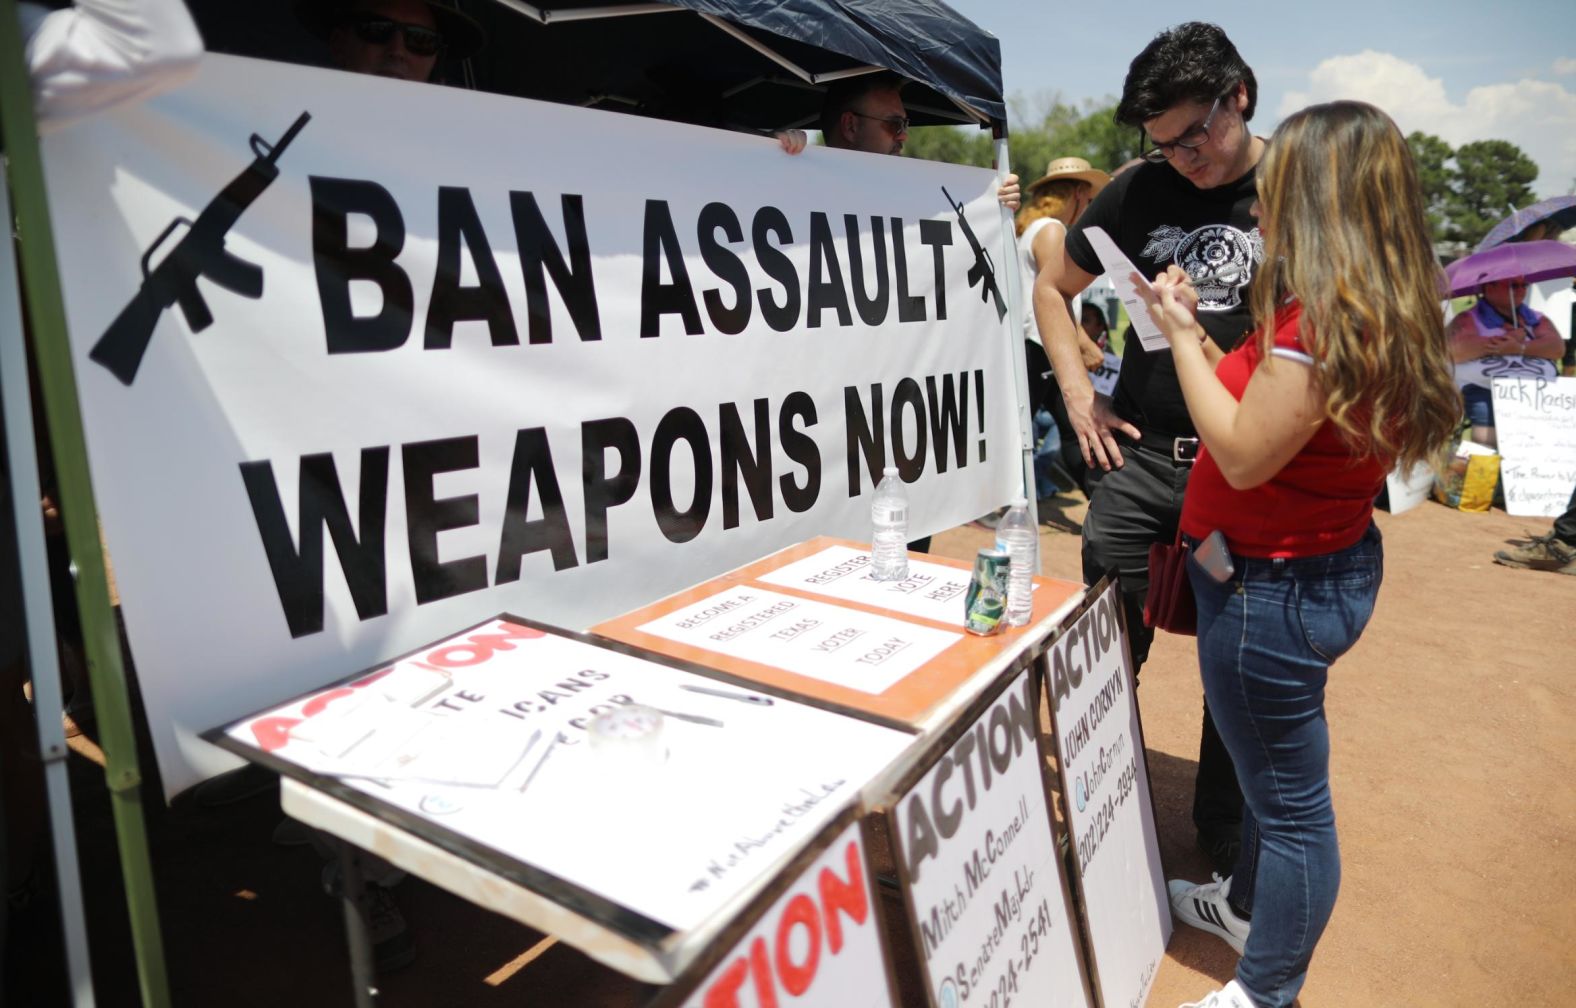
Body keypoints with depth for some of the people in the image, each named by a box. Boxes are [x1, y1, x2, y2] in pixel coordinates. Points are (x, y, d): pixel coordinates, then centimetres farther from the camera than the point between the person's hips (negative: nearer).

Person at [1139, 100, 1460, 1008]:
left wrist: (1182, 338, -14)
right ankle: (1251, 907, 49)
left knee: (1289, 793, 8)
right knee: (1276, 771, 26)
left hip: (1276, 587, -10)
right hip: (1326, 562, 10)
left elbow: (1243, 455, -23)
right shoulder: (1381, 311, 6)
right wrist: (1200, 334, 5)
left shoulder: (1320, 321, -25)